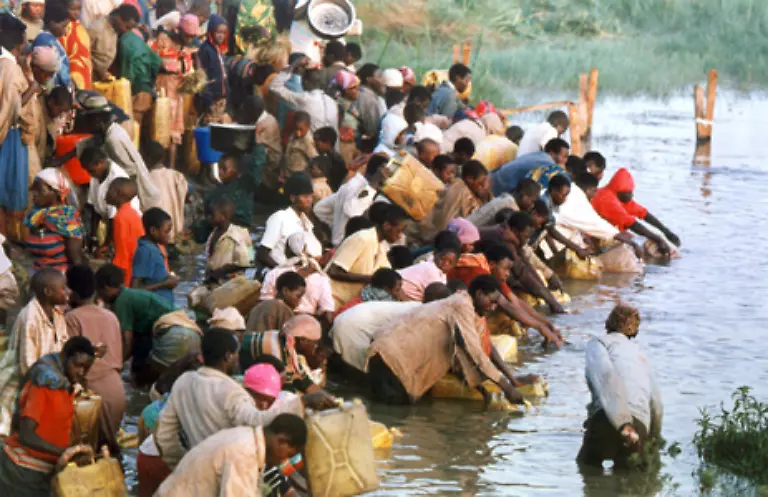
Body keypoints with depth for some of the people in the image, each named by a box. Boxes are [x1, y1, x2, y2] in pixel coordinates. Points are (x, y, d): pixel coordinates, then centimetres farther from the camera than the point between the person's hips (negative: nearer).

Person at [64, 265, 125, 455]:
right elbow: (119, 359, 13)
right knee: (109, 444, 15)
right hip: (116, 386, 6)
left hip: (92, 388, -6)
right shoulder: (111, 316, 9)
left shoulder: (72, 318, -8)